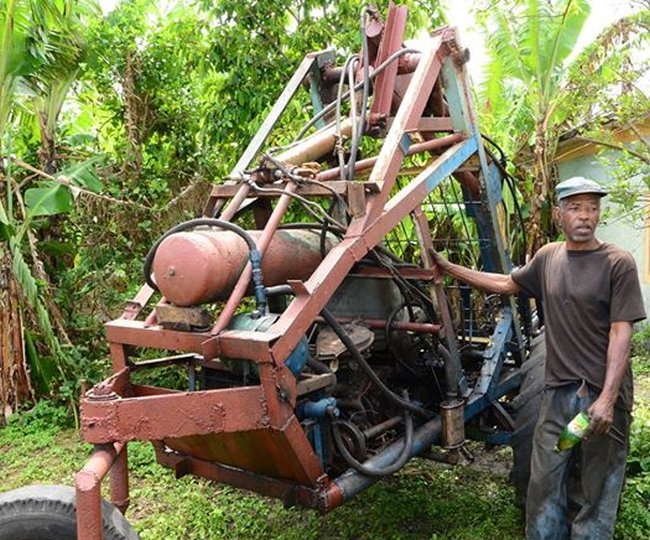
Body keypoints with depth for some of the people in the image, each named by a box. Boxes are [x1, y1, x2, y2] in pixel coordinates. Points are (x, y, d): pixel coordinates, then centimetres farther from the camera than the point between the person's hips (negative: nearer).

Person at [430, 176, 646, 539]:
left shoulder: (618, 263, -8)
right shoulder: (548, 257, 8)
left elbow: (621, 332, -11)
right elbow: (507, 284, 21)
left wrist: (607, 398, -18)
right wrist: (449, 268, 19)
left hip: (602, 394, -4)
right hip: (558, 390, 4)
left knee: (596, 489, 7)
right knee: (545, 483, 11)